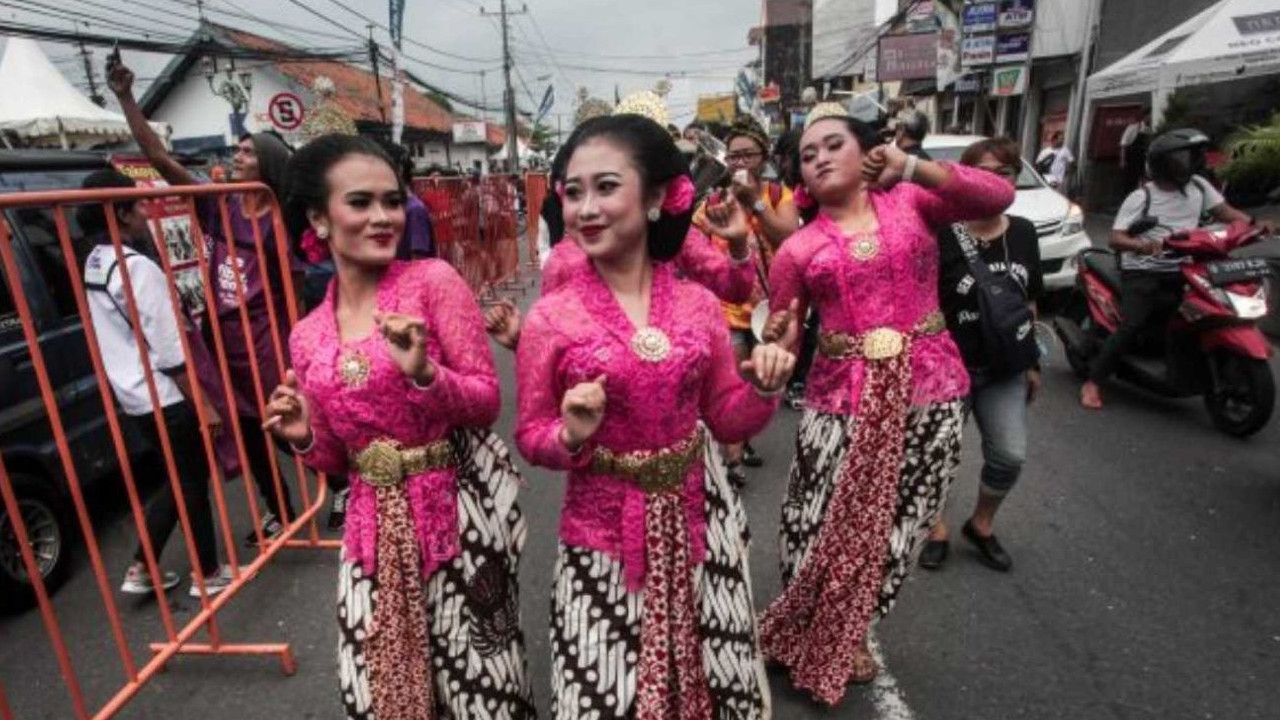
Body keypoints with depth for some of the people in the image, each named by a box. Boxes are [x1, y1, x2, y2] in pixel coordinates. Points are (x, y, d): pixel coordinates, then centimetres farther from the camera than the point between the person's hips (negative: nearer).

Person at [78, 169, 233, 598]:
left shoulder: (94, 266, 10)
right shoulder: (137, 267, -19)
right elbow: (170, 352, -21)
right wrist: (203, 404, -16)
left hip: (134, 397, 9)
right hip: (165, 398, -9)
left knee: (180, 478, 20)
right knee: (193, 481, 6)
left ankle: (141, 570, 26)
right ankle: (209, 573, 20)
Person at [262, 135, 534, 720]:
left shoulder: (433, 281, -9)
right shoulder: (307, 338, 4)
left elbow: (486, 401, -11)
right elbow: (338, 460, 12)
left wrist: (423, 373, -27)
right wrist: (306, 439, -7)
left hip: (460, 507, -4)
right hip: (375, 525, 4)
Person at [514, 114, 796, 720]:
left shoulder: (699, 304, -4)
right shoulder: (551, 317, -11)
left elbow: (725, 419, 5)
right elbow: (530, 436, -3)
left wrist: (764, 389, -13)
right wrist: (572, 437, -23)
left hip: (696, 519, 3)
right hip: (604, 534, -2)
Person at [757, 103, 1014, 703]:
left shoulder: (910, 204, 5)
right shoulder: (798, 248, 3)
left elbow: (998, 198, -8)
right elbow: (779, 339, 4)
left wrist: (913, 167, -16)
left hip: (929, 390, 1)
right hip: (842, 399, -1)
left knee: (896, 523, 13)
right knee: (825, 529, 4)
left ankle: (845, 637, 38)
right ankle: (808, 642, 34)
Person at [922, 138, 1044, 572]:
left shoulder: (1023, 234, 3)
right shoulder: (941, 236, -15)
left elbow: (1029, 303, 12)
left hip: (1004, 369, 5)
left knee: (1009, 456, 4)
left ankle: (981, 525, 30)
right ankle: (936, 527, 30)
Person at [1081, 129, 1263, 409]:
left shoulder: (1198, 186, 9)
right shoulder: (1141, 197, -8)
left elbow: (1224, 211, 13)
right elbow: (1115, 239, -16)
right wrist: (1141, 245, -35)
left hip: (1180, 273, 6)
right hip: (1142, 273, -6)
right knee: (1131, 326, -20)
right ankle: (1093, 383, -14)